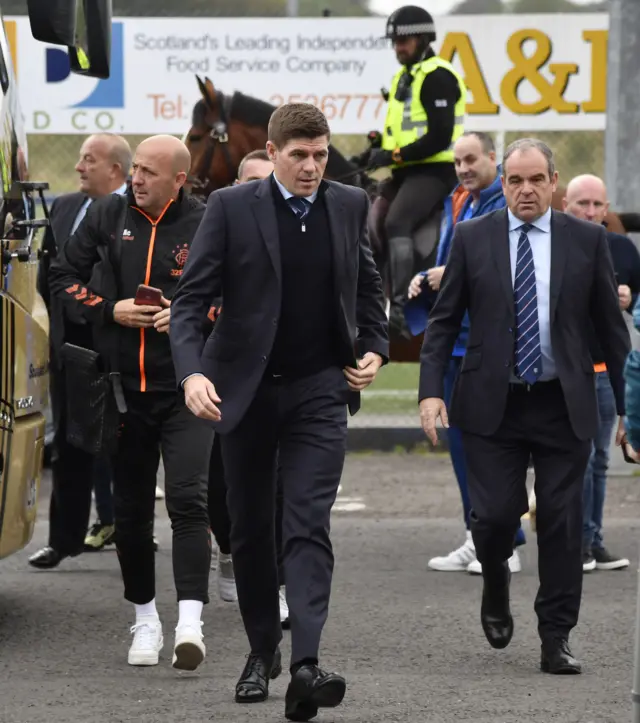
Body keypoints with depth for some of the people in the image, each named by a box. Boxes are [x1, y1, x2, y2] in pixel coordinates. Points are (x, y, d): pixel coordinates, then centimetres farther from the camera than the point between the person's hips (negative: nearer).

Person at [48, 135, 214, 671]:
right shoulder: (107, 218, 5)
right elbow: (63, 277, 11)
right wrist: (109, 310, -5)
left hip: (185, 390, -3)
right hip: (121, 386, 4)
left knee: (188, 499, -16)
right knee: (130, 508, 9)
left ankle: (190, 622, -21)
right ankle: (145, 620, 23)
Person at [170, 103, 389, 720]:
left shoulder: (349, 205, 4)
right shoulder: (231, 207, -6)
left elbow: (367, 285, 19)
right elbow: (190, 297, -9)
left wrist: (374, 347, 3)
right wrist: (191, 372, -23)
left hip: (319, 390, 0)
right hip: (245, 389, 0)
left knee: (309, 527, -13)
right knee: (250, 527, 11)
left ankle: (305, 665, -24)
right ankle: (262, 650, 28)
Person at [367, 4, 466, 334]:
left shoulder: (437, 77, -12)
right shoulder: (404, 77, 19)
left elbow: (439, 137, -20)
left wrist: (395, 156, -19)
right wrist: (379, 150, 10)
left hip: (434, 171, -11)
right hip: (407, 172, 11)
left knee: (396, 223, -29)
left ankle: (398, 306, -36)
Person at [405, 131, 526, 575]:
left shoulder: (511, 205, -9)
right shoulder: (459, 205, 16)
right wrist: (426, 281, 5)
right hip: (456, 337, 9)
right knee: (460, 438, 11)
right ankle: (477, 539, 18)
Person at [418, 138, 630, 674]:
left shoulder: (587, 240, 3)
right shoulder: (473, 239, 3)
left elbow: (611, 325, 6)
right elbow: (444, 321, 5)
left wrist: (626, 404, 3)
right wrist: (432, 390, -8)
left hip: (564, 407, 0)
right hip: (492, 405, 0)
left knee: (562, 522, 0)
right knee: (495, 515, -7)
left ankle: (556, 639, 9)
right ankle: (496, 587, 27)